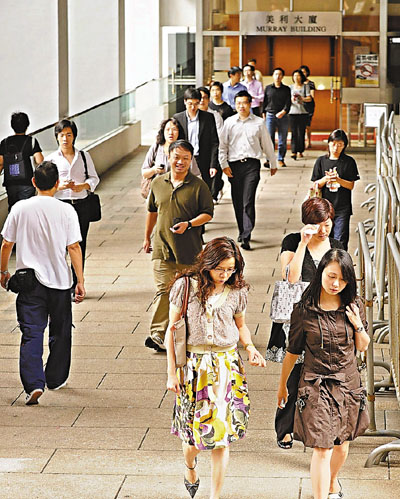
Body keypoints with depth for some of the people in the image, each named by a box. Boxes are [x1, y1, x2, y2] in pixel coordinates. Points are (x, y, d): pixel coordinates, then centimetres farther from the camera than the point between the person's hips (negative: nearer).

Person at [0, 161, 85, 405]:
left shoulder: (20, 209, -3)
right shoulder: (66, 211, -8)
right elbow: (74, 248, -9)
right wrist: (80, 281, -5)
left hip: (28, 281, 0)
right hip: (59, 280, 0)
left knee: (31, 334, -1)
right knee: (60, 333, 17)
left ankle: (33, 383, -15)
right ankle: (56, 379, 28)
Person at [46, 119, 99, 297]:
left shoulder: (84, 156, 9)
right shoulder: (51, 159, 4)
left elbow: (94, 178, 11)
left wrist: (84, 186, -9)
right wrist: (59, 186, -16)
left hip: (81, 205, 2)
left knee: (79, 247, 4)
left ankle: (75, 287, 13)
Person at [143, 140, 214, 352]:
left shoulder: (198, 185, -3)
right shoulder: (158, 182, 7)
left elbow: (208, 214, -1)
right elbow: (152, 211, 20)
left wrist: (188, 224, -18)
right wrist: (147, 237, 25)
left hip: (189, 250, -1)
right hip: (162, 247, 2)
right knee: (163, 289, -6)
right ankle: (158, 334, -9)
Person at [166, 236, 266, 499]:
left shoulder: (236, 291, -1)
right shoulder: (185, 286, -8)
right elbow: (172, 329, -2)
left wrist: (250, 348, -4)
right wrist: (172, 372, -3)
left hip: (226, 365, 1)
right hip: (194, 365, -1)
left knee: (221, 431, -1)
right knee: (194, 428, 6)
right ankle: (190, 467, 42)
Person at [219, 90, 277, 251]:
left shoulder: (259, 123, 6)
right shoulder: (229, 122, 8)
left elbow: (267, 145, 15)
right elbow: (223, 145, 9)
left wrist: (273, 164, 21)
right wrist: (224, 164, -1)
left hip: (252, 164, -2)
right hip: (234, 164, 2)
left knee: (248, 201, -11)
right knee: (237, 201, 8)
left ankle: (246, 237, -16)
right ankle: (242, 231, 24)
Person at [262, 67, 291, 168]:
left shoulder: (286, 89, 7)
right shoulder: (268, 88, 9)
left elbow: (288, 103, -1)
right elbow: (264, 102, 12)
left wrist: (283, 112, -18)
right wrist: (263, 114, 5)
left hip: (283, 116, 0)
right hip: (270, 115, 0)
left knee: (282, 140, 2)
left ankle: (281, 159, 10)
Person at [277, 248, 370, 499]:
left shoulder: (354, 305, -2)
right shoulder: (304, 310, -10)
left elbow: (363, 347, 8)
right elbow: (293, 351, 2)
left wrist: (358, 326, -12)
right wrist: (282, 384, 10)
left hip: (348, 383, 4)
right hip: (317, 386, -4)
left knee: (341, 441, 19)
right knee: (322, 448, -11)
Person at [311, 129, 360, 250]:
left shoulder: (349, 162, 1)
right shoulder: (321, 161, 5)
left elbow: (351, 185, -1)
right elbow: (316, 184, 6)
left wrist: (338, 179, -18)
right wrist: (325, 179, -15)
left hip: (342, 208, -2)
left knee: (340, 242, -5)